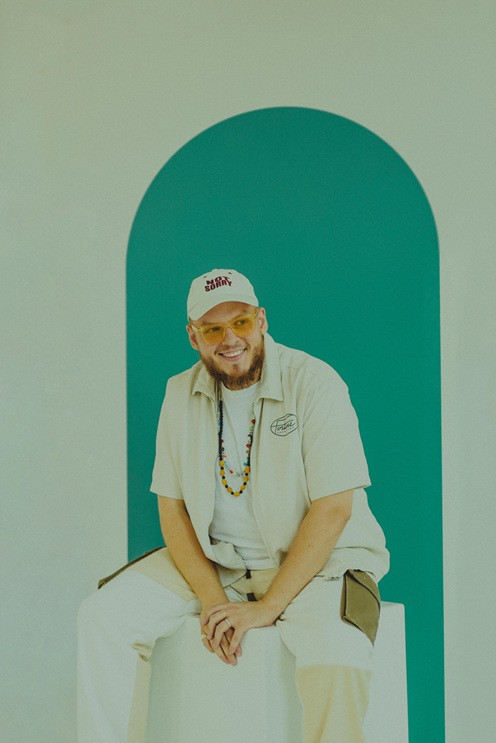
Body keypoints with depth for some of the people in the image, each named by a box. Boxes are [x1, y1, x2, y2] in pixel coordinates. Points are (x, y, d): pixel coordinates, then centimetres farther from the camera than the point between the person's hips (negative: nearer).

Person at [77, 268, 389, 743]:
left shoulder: (314, 383, -13)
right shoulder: (181, 395, 2)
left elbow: (334, 509, -17)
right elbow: (171, 507, 2)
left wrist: (267, 607, -20)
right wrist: (211, 599, -12)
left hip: (315, 560, -4)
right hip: (214, 559, 4)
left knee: (335, 657, -33)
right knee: (104, 615, -12)